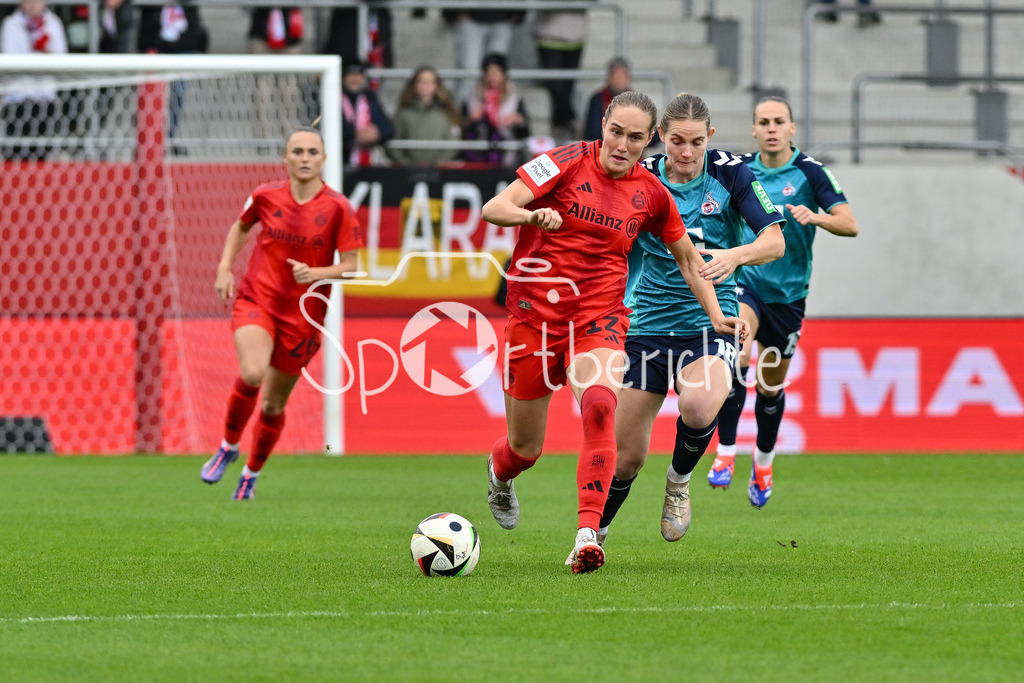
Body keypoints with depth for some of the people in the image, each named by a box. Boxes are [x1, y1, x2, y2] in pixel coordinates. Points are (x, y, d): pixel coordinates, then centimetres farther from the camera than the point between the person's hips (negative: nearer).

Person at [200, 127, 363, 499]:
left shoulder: (338, 208, -9)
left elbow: (349, 266, -6)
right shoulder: (266, 196, -2)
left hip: (303, 313, 0)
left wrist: (315, 273, -24)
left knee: (274, 403, 8)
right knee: (252, 374, -27)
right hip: (256, 298, 0)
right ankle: (229, 445, -1)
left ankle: (252, 472, 34)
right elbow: (241, 227, 19)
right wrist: (225, 268, 7)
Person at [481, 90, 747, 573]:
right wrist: (534, 215, -33)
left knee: (599, 404, -31)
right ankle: (499, 473, 47)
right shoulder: (568, 162, -7)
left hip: (599, 316, 1)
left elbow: (687, 258, 20)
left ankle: (587, 534, -34)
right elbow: (493, 209, -13)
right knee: (525, 449, 7)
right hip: (535, 311, -1)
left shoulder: (650, 193, 4)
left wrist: (716, 315, 10)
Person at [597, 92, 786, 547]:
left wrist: (736, 255, -28)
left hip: (710, 320, -1)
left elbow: (775, 240, -8)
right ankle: (592, 536, 26)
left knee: (699, 407, -33)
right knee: (626, 455, 0)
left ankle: (679, 480, 0)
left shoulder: (729, 173, -4)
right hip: (648, 322, 2)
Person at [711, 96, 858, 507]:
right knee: (735, 357, -27)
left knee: (771, 388, 12)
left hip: (788, 292, 0)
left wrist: (814, 216, -32)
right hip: (744, 281, 0)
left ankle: (763, 462, 37)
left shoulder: (809, 172, -7)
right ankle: (725, 453, -21)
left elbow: (849, 224, -15)